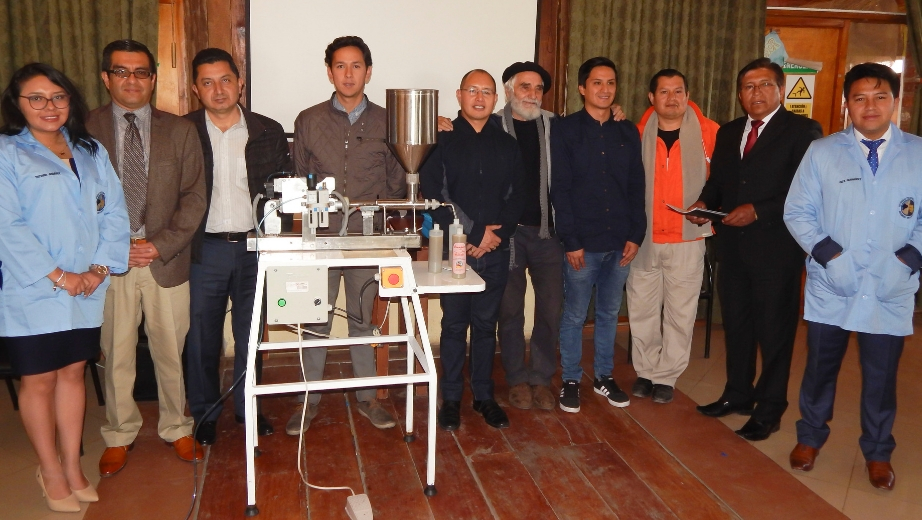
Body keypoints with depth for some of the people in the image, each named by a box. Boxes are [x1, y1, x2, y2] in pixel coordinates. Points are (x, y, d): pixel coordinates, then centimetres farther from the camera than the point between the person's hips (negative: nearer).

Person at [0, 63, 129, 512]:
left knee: (72, 373, 13)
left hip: (86, 291, 4)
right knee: (39, 381, 7)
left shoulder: (92, 152, 11)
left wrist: (100, 268, -8)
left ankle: (73, 467, 25)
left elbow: (114, 213, 5)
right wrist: (57, 276, -16)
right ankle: (51, 473, 22)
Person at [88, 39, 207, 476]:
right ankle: (119, 436, 28)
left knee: (171, 352, 10)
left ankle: (176, 428, 29)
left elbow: (194, 196, 2)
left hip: (166, 259, 1)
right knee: (116, 354, 8)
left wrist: (162, 244, -9)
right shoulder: (85, 129, 2)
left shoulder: (180, 131, 6)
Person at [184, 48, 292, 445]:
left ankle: (247, 407, 30)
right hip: (203, 250, -1)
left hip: (253, 248, 1)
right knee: (202, 338, 8)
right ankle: (204, 413, 26)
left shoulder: (269, 132, 4)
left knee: (251, 335, 12)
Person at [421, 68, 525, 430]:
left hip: (495, 251, 3)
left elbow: (516, 198, 7)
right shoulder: (443, 140, 1)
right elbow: (433, 196, -8)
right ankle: (451, 398, 16)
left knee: (486, 324, 10)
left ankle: (484, 396, 22)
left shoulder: (507, 145, 12)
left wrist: (495, 234, -9)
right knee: (454, 325, 4)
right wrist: (472, 235, -13)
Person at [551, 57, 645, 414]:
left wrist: (635, 235, 1)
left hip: (619, 242, 4)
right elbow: (560, 189, -7)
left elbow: (636, 187, 9)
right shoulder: (564, 130, -2)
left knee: (609, 313, 14)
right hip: (582, 243, -3)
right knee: (574, 315, 6)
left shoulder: (628, 132, 10)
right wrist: (571, 241, -12)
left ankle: (604, 376, 28)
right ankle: (571, 380, 20)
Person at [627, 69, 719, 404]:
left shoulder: (708, 132, -3)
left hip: (687, 238, -1)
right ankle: (646, 371, 26)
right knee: (642, 308, 9)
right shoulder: (639, 134, 1)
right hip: (644, 238, 1)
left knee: (680, 311, 7)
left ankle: (666, 376, 21)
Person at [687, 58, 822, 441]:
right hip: (733, 247, 6)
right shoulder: (728, 133, 14)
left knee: (774, 330, 5)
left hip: (776, 249, -6)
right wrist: (704, 202, -5)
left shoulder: (802, 131, -7)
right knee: (736, 323, 17)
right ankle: (737, 394, 33)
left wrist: (758, 211, -20)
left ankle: (769, 410, 18)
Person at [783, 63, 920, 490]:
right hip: (830, 288, 0)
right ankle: (810, 437, 35)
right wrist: (829, 254, -13)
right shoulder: (822, 152, 1)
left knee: (881, 376, 12)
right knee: (820, 368, 14)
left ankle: (877, 452, 34)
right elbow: (797, 211, -2)